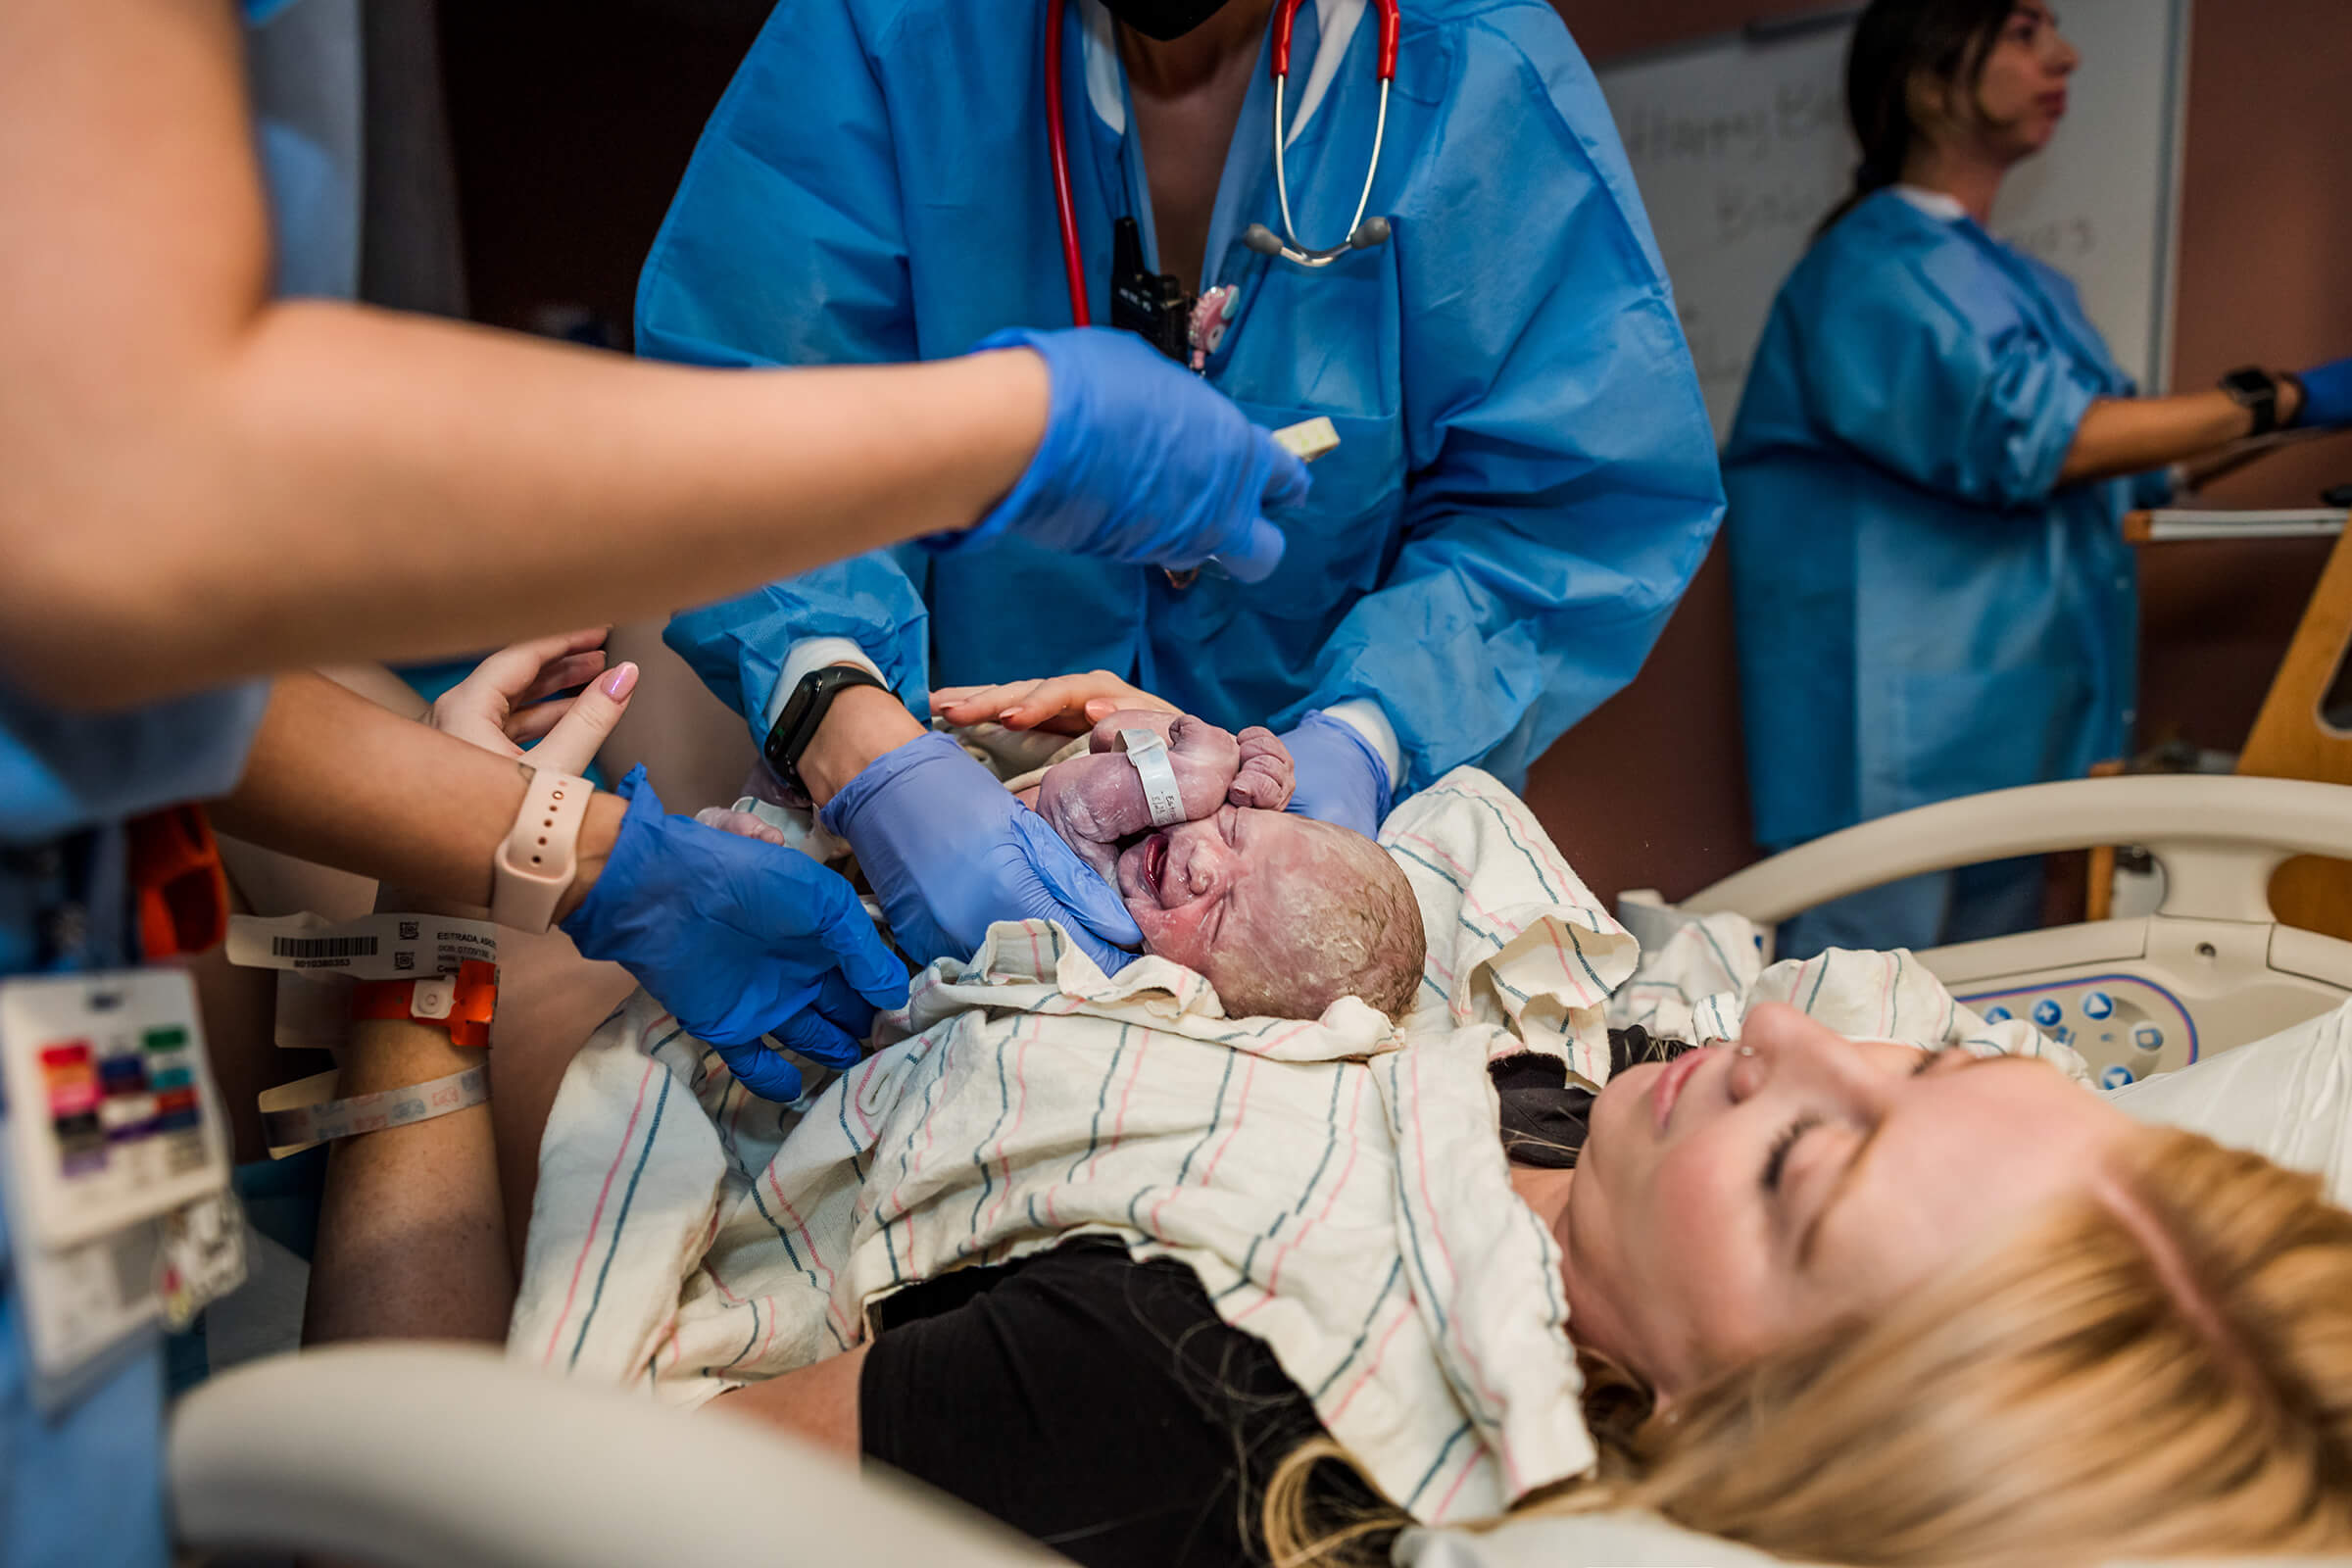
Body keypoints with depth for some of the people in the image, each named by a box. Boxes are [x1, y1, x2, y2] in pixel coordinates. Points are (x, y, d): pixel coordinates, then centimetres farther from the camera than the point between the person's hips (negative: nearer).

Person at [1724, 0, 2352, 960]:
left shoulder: (2029, 287, 19)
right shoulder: (1876, 265, -8)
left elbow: (2127, 474, 27)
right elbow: (2026, 435, -18)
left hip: (2009, 736, 9)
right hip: (1896, 742, -9)